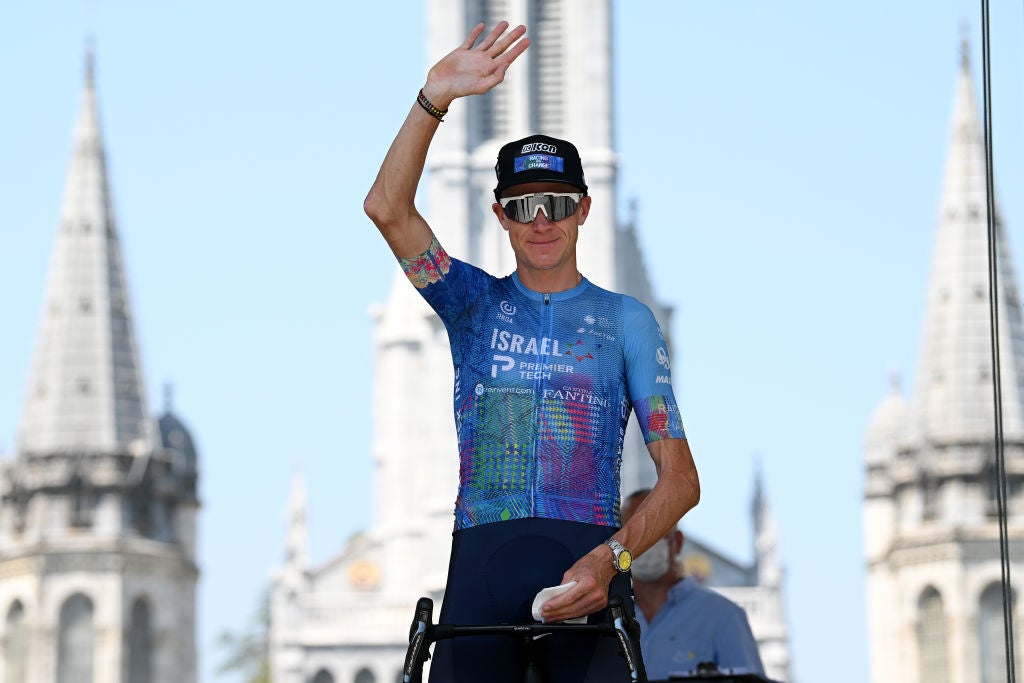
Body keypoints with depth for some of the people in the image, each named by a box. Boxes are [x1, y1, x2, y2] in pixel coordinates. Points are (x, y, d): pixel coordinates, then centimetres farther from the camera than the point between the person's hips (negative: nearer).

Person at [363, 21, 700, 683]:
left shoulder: (624, 318, 13)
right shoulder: (476, 302, 17)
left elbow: (680, 478, 6)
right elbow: (388, 209, -1)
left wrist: (610, 557, -12)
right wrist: (435, 99, -13)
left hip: (587, 560, -1)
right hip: (482, 560, 1)